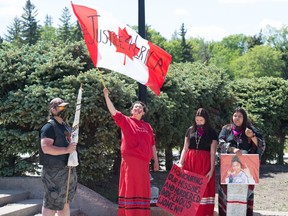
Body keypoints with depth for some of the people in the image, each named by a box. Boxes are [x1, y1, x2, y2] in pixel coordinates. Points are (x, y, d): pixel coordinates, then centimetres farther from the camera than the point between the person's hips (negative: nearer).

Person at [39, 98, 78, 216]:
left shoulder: (65, 126, 16)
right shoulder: (49, 127, -13)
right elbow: (46, 148, -25)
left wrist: (73, 147, 13)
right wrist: (66, 150, -25)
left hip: (68, 170, 9)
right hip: (55, 172, -9)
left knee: (64, 202, 16)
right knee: (51, 204, -4)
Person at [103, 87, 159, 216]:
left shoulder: (147, 126, 14)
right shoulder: (126, 121, 3)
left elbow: (152, 144, 15)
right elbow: (113, 111, -10)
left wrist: (156, 161, 13)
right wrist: (106, 96, -21)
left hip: (143, 162, 4)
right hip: (130, 160, -4)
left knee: (142, 188, 8)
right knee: (130, 187, -1)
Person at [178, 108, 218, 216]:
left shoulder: (212, 133, 1)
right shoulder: (190, 130, 9)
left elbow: (213, 153, -2)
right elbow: (185, 149, 10)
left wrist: (212, 170, -9)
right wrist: (180, 163, -1)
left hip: (204, 163, -2)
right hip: (189, 162, 3)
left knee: (203, 189, -3)